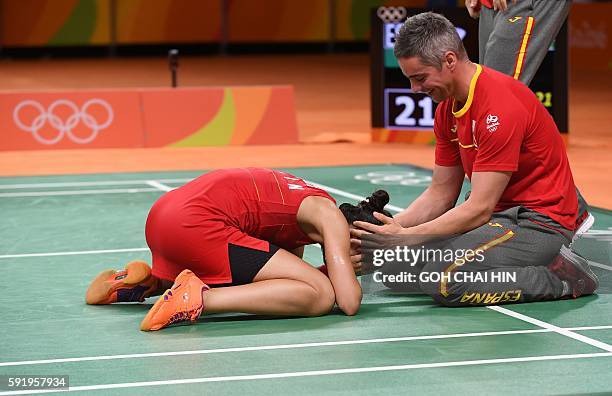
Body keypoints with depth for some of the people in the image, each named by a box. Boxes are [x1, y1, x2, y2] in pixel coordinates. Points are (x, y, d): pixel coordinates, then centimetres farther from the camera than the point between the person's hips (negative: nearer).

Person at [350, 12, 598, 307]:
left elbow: (479, 208, -25)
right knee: (394, 267, -3)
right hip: (502, 213, 9)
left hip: (539, 222, -9)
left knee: (442, 280, -29)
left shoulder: (500, 104, -23)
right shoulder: (448, 108, 6)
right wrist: (389, 230, -6)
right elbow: (440, 193, 10)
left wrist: (405, 237, -23)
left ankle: (562, 275, -11)